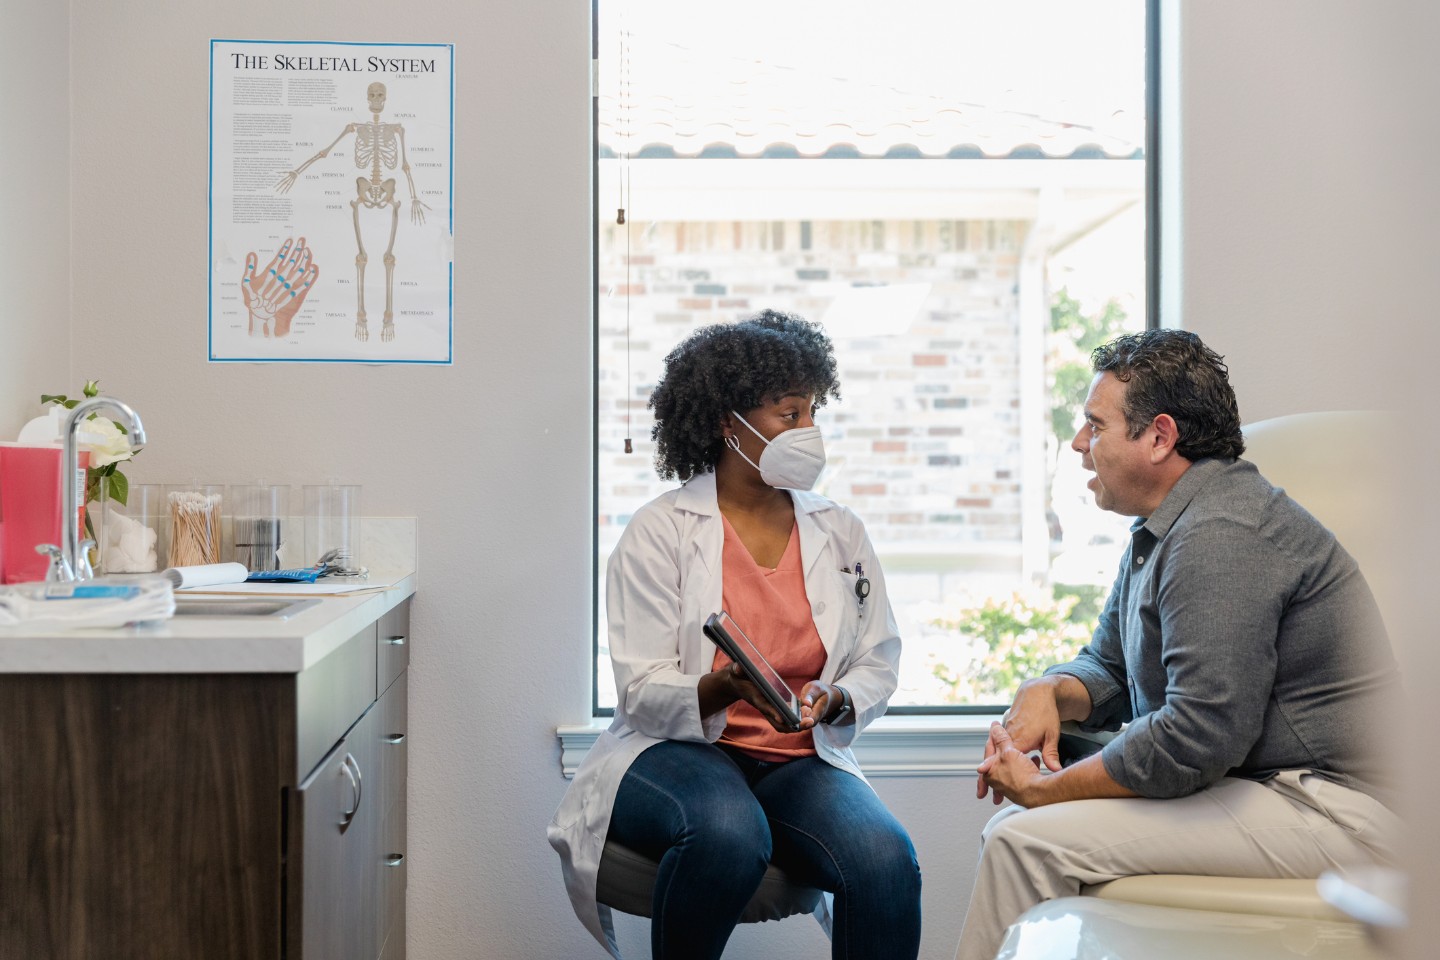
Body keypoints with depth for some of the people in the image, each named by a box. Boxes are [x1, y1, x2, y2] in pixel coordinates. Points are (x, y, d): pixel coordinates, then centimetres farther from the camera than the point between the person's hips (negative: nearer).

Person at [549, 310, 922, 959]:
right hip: (675, 751, -3)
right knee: (730, 833, -37)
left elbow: (878, 665, 12)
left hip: (800, 760, 4)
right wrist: (728, 689, -28)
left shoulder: (840, 533, 10)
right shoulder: (660, 531, -2)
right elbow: (642, 692, -8)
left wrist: (832, 701, -11)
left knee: (886, 859, -27)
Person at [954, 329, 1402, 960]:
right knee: (1013, 831, 6)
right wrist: (1047, 692, -3)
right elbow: (1107, 670, 21)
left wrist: (1050, 789, -15)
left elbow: (1199, 734, -27)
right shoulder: (1163, 531, 15)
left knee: (1027, 841, -19)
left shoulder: (1218, 537, -21)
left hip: (1325, 811, -11)